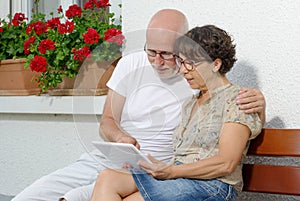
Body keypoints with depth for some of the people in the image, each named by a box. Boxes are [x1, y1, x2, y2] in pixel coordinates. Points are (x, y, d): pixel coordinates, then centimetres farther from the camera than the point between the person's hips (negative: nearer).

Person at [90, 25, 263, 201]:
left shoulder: (236, 100, -1)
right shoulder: (190, 104, 25)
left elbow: (226, 164, -12)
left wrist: (171, 171, -17)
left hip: (212, 187, -7)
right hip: (177, 179, 7)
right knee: (107, 178, -18)